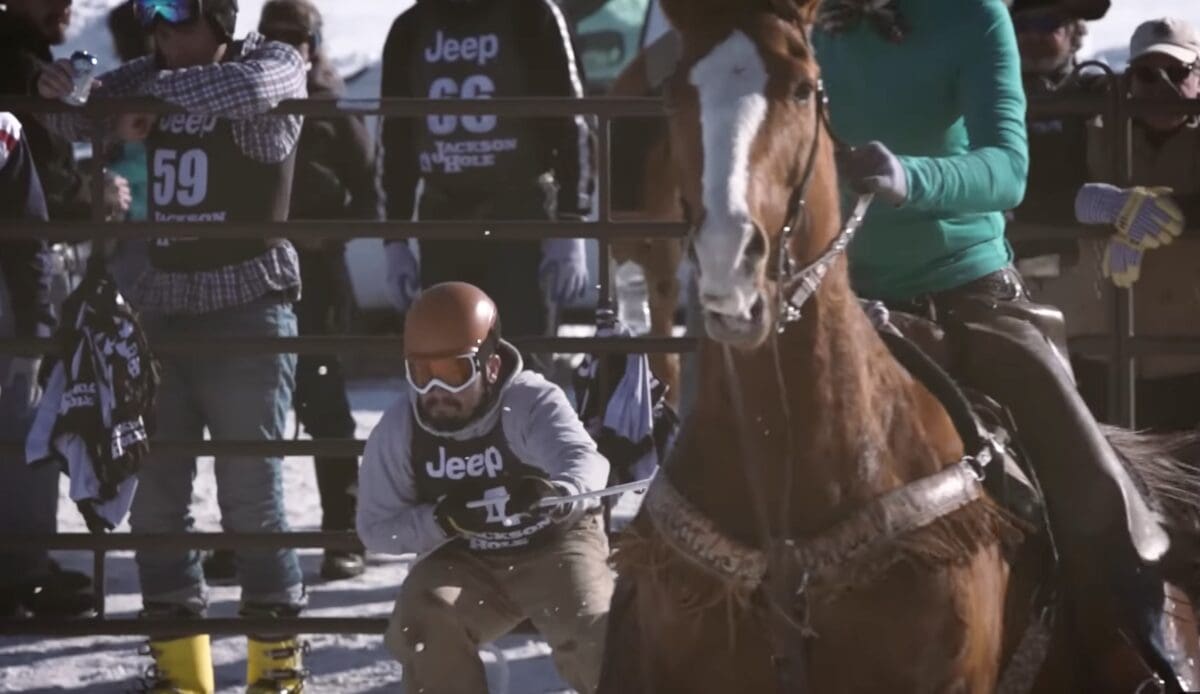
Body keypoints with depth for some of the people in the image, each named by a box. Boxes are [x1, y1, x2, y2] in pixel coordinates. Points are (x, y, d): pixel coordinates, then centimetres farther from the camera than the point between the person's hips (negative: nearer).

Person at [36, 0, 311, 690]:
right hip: (162, 305, 6)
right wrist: (60, 93, -13)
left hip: (248, 307, -5)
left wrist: (158, 101, -22)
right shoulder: (149, 77, 13)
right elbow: (85, 119, 9)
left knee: (250, 491, -5)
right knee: (156, 487, 5)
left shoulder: (274, 63, -4)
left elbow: (249, 85, -26)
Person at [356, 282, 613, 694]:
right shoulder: (399, 428, -12)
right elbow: (377, 528, -7)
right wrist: (440, 521, -27)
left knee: (590, 635, -27)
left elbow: (584, 460, -42)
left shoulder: (533, 402, -23)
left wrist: (559, 493, -68)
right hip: (464, 562, 3)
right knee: (423, 628, -24)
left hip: (553, 545, -3)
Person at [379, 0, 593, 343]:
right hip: (442, 222, 4)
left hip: (520, 216, -4)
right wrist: (396, 241, 12)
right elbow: (397, 142, 18)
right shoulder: (411, 31, 13)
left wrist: (570, 228, -9)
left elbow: (570, 125, -1)